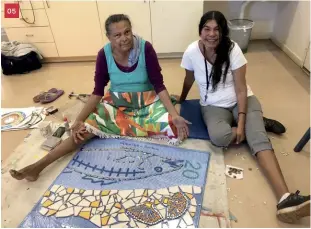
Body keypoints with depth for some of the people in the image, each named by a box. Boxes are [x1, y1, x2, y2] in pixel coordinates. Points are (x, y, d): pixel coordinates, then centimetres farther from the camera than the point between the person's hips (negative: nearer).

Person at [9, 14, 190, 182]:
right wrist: (79, 119, -19)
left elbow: (159, 85, -13)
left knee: (174, 127, -27)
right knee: (88, 126, -21)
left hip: (147, 100, 0)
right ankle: (38, 166, -16)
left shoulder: (146, 48, -16)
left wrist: (175, 115, -24)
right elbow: (98, 91, -8)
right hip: (116, 102, 1)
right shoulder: (104, 54, -11)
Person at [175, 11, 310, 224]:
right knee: (218, 136, -32)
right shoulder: (192, 52, -12)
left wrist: (241, 122, -23)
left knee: (259, 137, -25)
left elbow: (241, 90, -16)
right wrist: (180, 101, 21)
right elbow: (189, 80, 7)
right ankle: (259, 125, -6)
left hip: (242, 100, 0)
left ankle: (284, 197, -31)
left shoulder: (233, 49, -16)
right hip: (214, 105, 1)